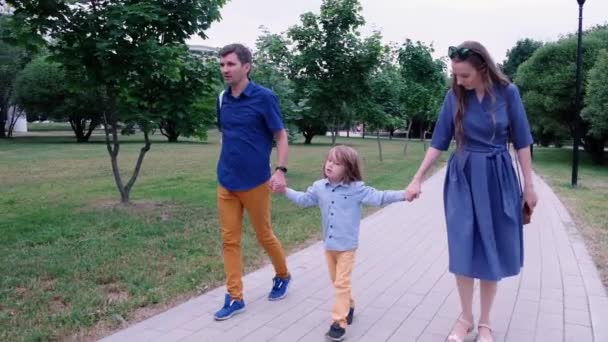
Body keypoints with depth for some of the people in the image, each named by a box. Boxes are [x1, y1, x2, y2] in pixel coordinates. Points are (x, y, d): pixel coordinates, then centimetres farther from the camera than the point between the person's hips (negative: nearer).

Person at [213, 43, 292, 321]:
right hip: (226, 183, 5)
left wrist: (280, 170, -18)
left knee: (264, 236, 10)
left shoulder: (264, 97, -10)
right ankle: (234, 297, 16)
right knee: (229, 240, 6)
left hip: (255, 182, -5)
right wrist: (227, 167, 16)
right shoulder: (222, 99, 6)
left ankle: (283, 276, 36)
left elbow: (280, 135, -8)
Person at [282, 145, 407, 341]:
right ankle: (348, 306, 40)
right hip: (329, 245, 5)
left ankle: (339, 322, 1)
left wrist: (403, 195, -24)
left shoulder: (356, 189, -12)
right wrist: (285, 190, 11)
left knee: (342, 283, -4)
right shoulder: (319, 187, 1)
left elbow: (378, 198, -14)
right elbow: (304, 200, 15)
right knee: (336, 281, 18)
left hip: (347, 245, -5)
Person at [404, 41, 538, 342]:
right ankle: (465, 317, 18)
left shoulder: (507, 93, -7)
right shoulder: (454, 96, -3)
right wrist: (417, 179, -2)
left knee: (492, 249, 5)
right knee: (463, 248, 0)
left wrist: (529, 185, 0)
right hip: (462, 178, 1)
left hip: (497, 178, -1)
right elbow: (439, 141, 1)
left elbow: (521, 141, -1)